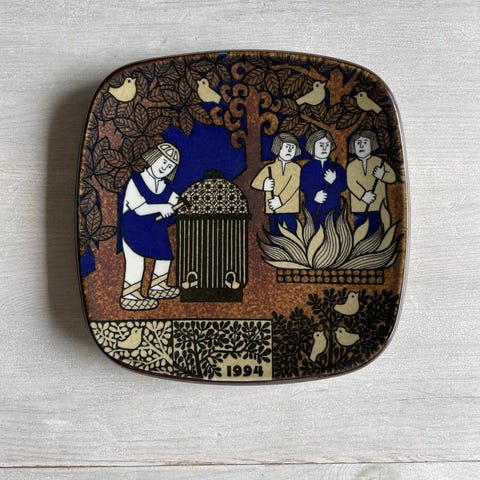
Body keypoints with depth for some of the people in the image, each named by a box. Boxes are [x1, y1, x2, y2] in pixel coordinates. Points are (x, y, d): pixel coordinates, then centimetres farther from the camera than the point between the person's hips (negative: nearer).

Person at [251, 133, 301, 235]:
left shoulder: (295, 168, 1)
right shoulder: (269, 168, 6)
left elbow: (292, 186, -13)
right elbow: (254, 183, 4)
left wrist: (280, 200, -24)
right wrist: (264, 185, -19)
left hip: (289, 209, -1)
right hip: (272, 209, 2)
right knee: (275, 235, 8)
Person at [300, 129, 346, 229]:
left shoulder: (337, 167, 13)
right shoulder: (307, 167, 4)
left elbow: (343, 186, 4)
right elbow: (303, 185, -9)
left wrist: (334, 181, -16)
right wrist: (314, 195, -25)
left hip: (333, 209, 3)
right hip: (314, 209, -2)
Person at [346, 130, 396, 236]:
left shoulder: (379, 162, 5)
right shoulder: (351, 166, 2)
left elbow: (392, 176, 2)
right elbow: (351, 183, -11)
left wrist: (382, 175, -19)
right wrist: (363, 195, -24)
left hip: (376, 205, 0)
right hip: (359, 206, 0)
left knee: (373, 230, 4)